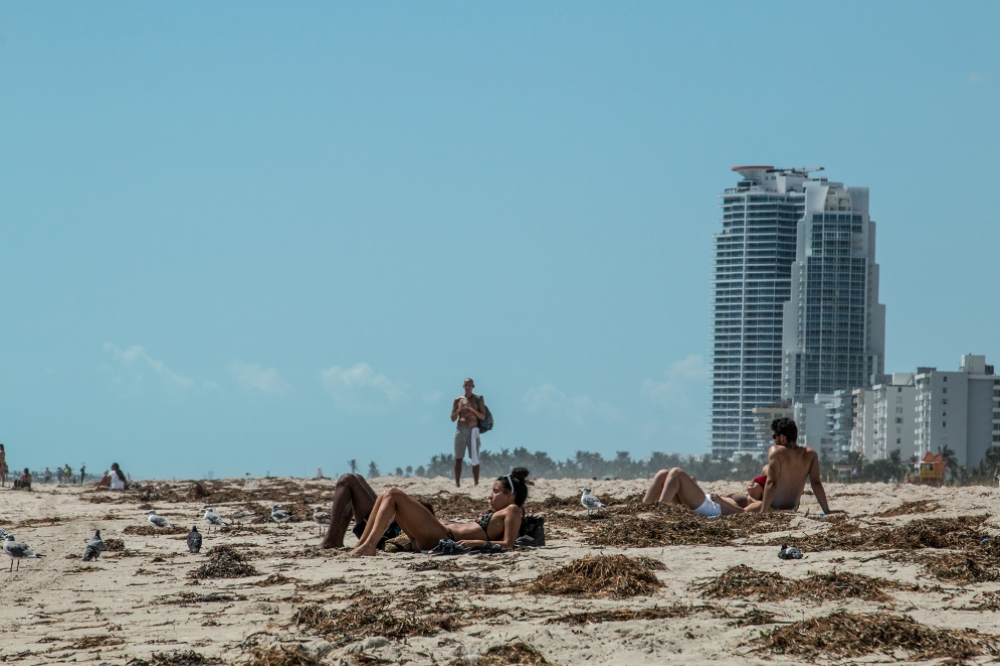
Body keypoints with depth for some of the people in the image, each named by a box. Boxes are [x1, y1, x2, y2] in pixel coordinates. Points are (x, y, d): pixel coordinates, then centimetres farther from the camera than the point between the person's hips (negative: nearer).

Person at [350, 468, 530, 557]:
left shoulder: (512, 511, -1)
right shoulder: (495, 513, 25)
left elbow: (508, 544, -15)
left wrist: (479, 543, -26)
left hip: (441, 538, -10)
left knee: (392, 494, -11)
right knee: (388, 495, 12)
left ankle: (368, 546, -18)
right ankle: (361, 546, 0)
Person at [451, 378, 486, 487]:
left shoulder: (478, 399, 4)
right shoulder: (458, 400, 8)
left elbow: (483, 416, -2)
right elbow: (453, 418, 8)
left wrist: (473, 410, -16)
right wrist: (459, 410, -11)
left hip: (473, 430, -2)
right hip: (460, 429, 2)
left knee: (475, 459, -3)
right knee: (458, 458, 0)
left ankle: (476, 483, -1)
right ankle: (457, 483, 2)